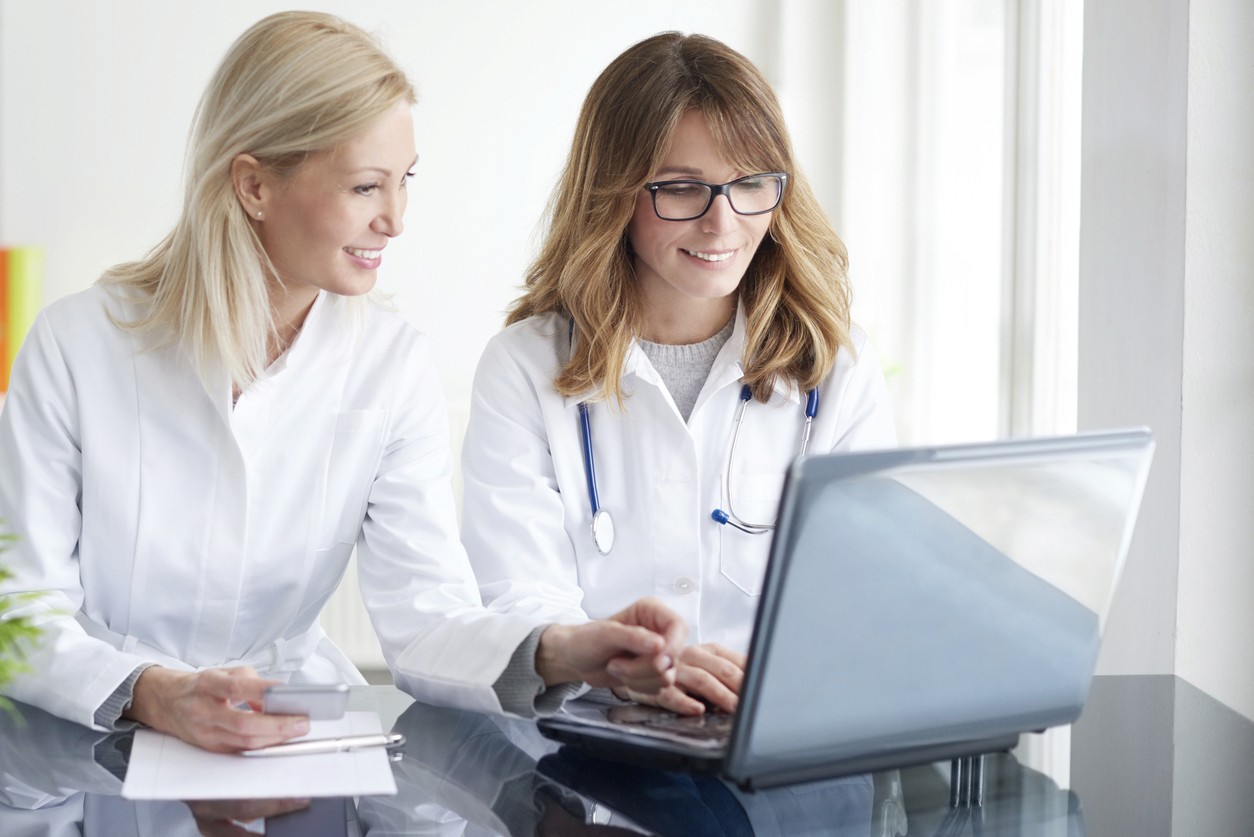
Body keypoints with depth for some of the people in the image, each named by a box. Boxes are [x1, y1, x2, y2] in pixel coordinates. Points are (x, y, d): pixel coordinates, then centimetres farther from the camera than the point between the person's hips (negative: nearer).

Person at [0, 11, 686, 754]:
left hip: (292, 738, 0)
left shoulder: (394, 365, -2)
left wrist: (557, 651, -28)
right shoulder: (76, 345, -10)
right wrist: (152, 695, -29)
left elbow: (424, 612, -9)